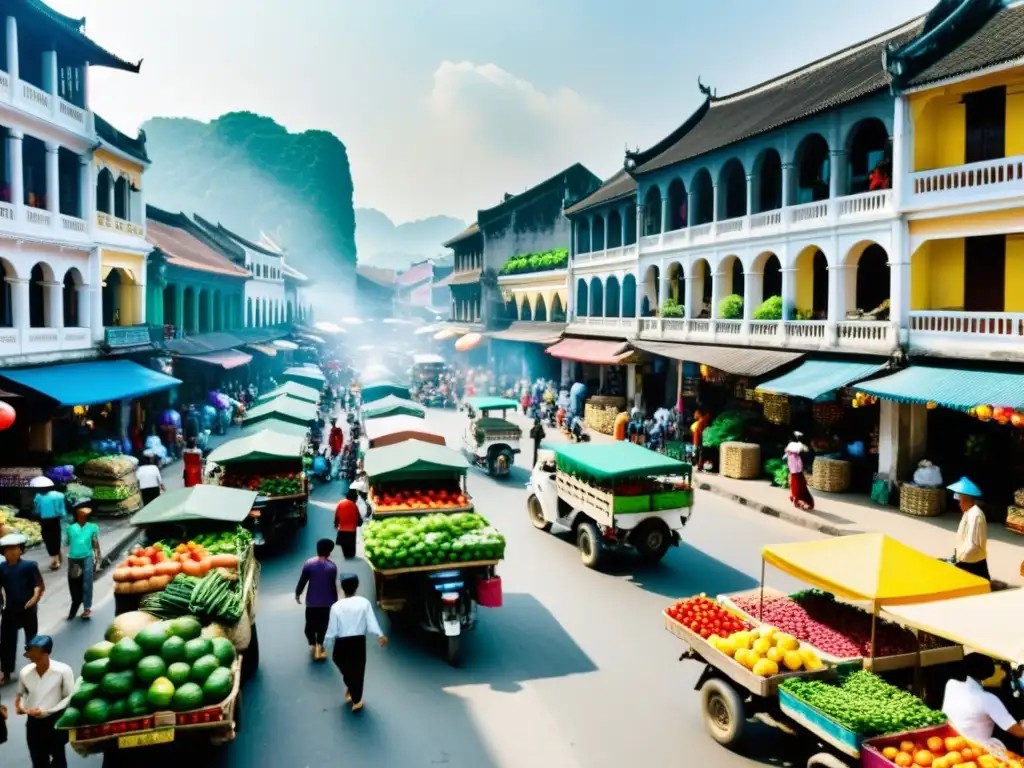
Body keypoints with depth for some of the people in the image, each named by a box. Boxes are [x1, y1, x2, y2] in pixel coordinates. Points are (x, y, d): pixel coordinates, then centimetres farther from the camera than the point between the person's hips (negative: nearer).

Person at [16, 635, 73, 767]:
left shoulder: (63, 670, -20)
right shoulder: (25, 672, -9)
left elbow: (70, 697, -14)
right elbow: (21, 694, 10)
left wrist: (46, 711, -20)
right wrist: (20, 705, -10)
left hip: (56, 721, -3)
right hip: (34, 722, 3)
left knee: (57, 755, 17)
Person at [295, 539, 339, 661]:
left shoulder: (308, 563, -9)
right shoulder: (332, 566, -11)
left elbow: (302, 581, -4)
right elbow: (333, 586, -6)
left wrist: (298, 593, 12)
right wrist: (335, 600, 5)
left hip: (311, 601, 0)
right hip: (326, 602, 0)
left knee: (310, 624, 17)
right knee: (322, 625, 14)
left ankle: (313, 645, 11)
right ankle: (319, 646, 13)